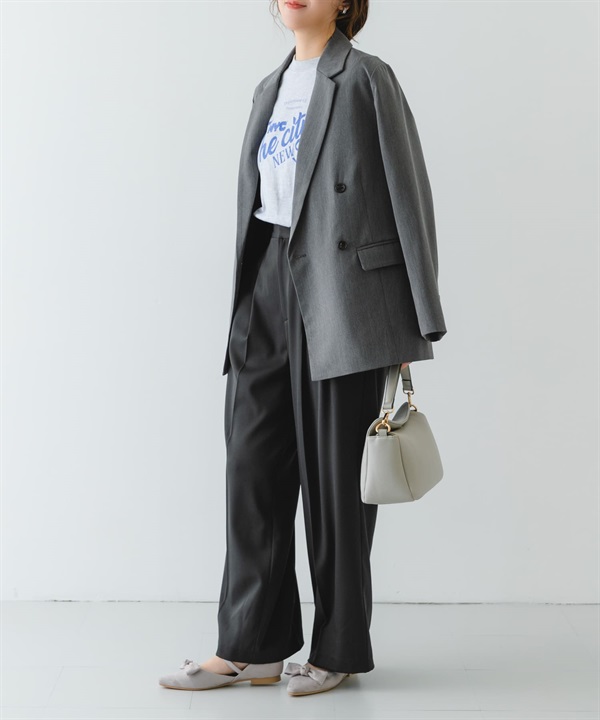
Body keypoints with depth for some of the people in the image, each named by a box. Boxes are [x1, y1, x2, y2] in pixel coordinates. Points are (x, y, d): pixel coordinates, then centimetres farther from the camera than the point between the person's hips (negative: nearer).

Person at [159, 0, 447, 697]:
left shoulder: (365, 78, -1)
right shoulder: (270, 88, 19)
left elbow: (408, 194, -5)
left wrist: (416, 321, -8)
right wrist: (248, 308, 16)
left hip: (342, 293, -6)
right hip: (270, 287, 6)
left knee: (335, 472, 0)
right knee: (253, 462, 3)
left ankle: (338, 648, 15)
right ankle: (251, 646, 13)